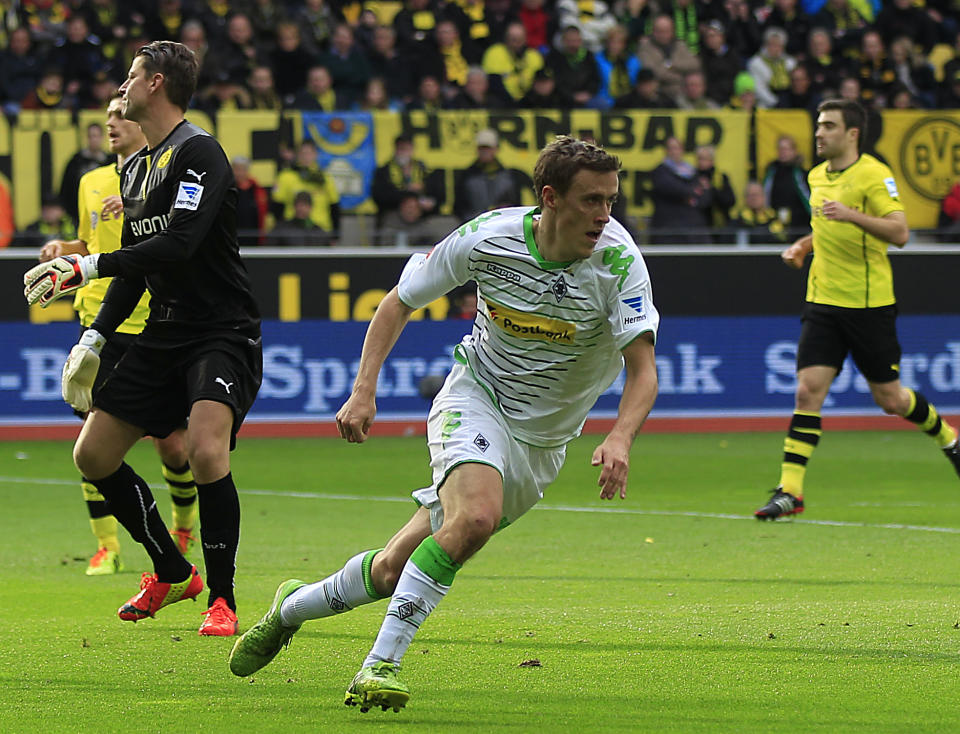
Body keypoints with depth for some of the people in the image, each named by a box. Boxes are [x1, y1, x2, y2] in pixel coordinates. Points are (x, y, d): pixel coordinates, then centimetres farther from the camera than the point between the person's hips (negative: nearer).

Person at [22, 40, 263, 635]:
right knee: (93, 455, 5)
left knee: (206, 451, -29)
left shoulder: (198, 152, -14)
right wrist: (96, 337, 14)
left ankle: (223, 599, -15)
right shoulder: (136, 169, 14)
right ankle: (172, 574, 22)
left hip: (223, 334, -9)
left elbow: (179, 245, -27)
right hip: (164, 336, 9)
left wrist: (86, 267, -26)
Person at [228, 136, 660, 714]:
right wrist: (364, 390, -12)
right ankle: (380, 665, -26)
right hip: (476, 396, -2)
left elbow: (643, 368, -24)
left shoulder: (618, 261, -20)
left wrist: (620, 439, -43)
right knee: (474, 517, -33)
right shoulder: (489, 238, -17)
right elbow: (400, 302, -2)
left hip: (541, 444, 2)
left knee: (393, 570, 0)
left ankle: (294, 606, 28)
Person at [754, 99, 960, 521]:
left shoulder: (874, 175, -11)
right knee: (808, 391, -9)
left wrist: (853, 214, -32)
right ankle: (789, 490, -11)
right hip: (823, 302, 5)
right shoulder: (817, 177, 11)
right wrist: (803, 245, 10)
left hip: (869, 304, -5)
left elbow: (899, 233, -21)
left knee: (890, 399, 5)